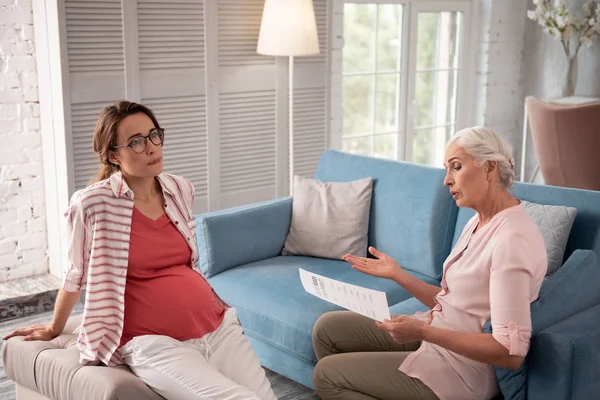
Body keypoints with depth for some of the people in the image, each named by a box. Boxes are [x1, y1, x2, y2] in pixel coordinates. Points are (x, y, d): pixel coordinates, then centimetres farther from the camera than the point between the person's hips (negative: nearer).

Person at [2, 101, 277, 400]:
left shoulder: (181, 189, 6)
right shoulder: (93, 203, -9)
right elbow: (78, 273, 7)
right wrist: (54, 329, 19)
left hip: (217, 325, 5)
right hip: (155, 342, -5)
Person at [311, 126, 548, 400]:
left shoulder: (513, 239, -24)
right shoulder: (479, 223, 6)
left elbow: (511, 354, -27)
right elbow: (449, 302, 9)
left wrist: (423, 331, -29)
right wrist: (397, 274, -1)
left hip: (456, 373, -9)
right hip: (436, 337, 9)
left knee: (326, 373, -3)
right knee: (328, 327, 8)